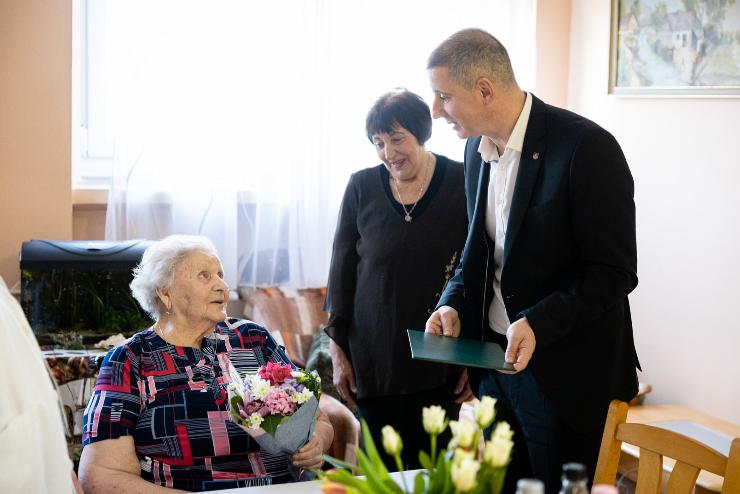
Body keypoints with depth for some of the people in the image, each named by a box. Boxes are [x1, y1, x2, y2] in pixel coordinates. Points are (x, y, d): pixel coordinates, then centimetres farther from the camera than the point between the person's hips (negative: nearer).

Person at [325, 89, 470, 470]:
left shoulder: (462, 184, -5)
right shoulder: (362, 187, 1)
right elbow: (341, 270, 5)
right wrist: (338, 350, 3)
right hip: (374, 359, 2)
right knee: (385, 467, 6)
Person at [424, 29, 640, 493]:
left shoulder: (586, 147, -18)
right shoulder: (477, 149, 6)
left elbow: (615, 272, -18)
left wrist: (540, 322, -28)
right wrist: (452, 303, 0)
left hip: (565, 374, -7)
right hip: (494, 359, 7)